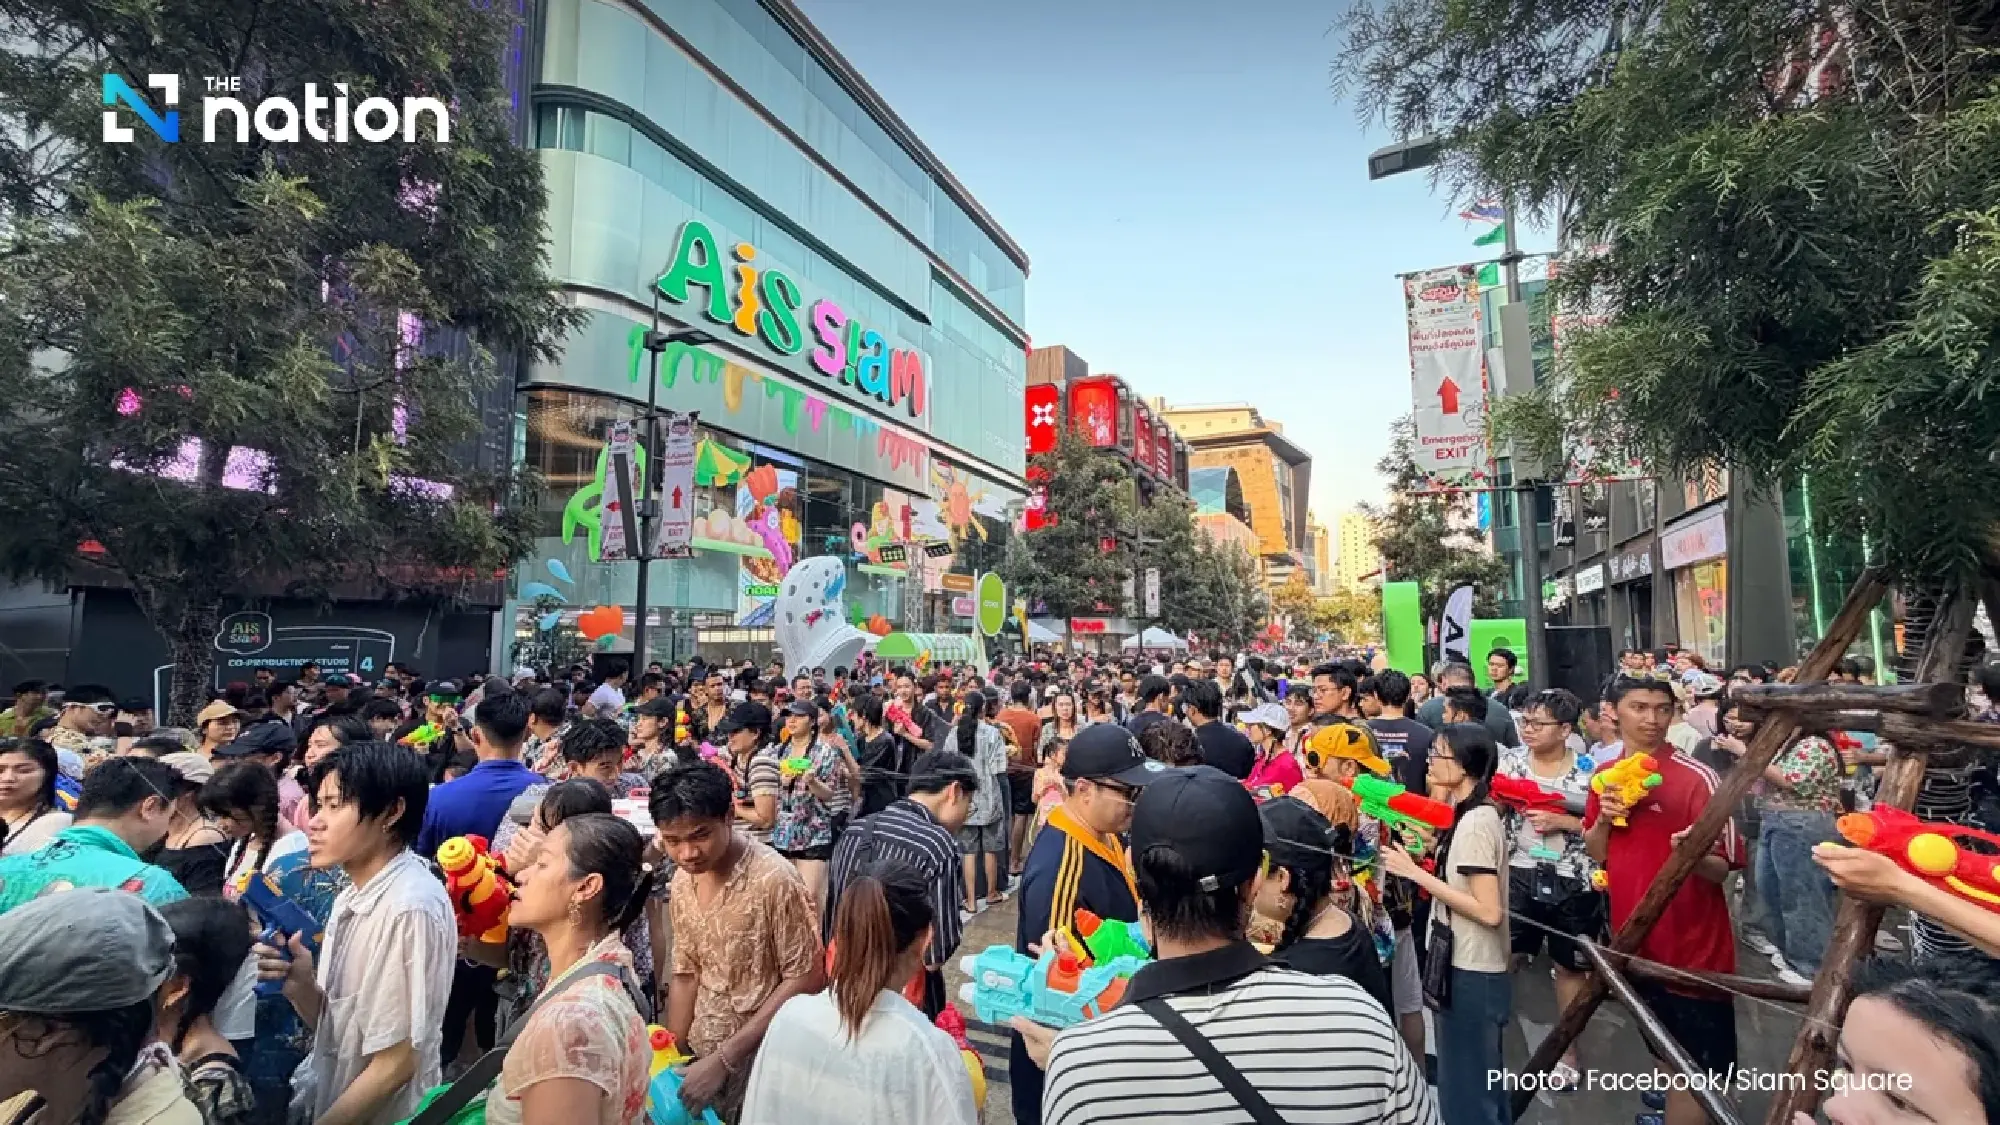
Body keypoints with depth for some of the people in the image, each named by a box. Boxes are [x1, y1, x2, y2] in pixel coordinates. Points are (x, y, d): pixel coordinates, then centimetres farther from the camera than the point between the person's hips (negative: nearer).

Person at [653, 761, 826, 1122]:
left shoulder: (774, 880, -25)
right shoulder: (682, 881, -3)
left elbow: (805, 981, -20)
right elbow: (687, 975, 7)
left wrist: (724, 1059, -18)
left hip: (761, 1061, -6)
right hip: (702, 1058, 6)